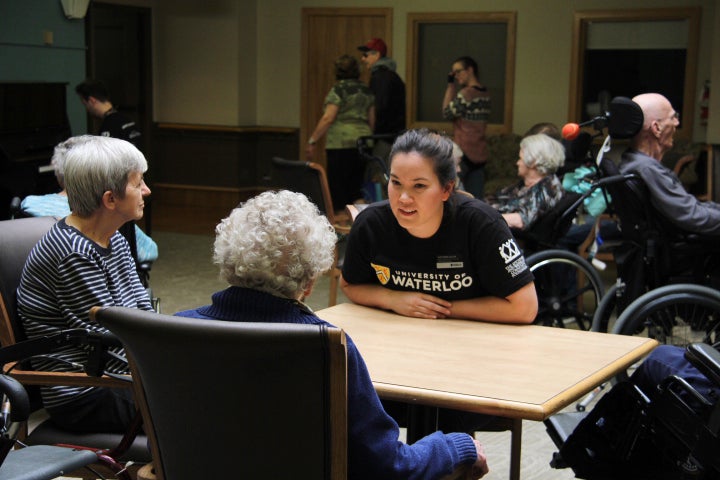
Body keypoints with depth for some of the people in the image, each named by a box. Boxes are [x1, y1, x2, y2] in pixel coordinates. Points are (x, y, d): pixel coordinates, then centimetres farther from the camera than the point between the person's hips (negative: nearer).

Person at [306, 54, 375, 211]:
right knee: (356, 188, 9)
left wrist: (312, 141, -9)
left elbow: (328, 118, -12)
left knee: (338, 188, -3)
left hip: (341, 144, -6)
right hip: (363, 143, 6)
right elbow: (372, 120, 15)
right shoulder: (366, 90, 13)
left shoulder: (338, 90, -5)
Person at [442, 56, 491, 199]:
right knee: (476, 199, 7)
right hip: (480, 154, 8)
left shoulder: (466, 93, -15)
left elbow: (447, 112, -7)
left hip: (464, 153, -8)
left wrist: (450, 84, -5)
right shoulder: (485, 94, 10)